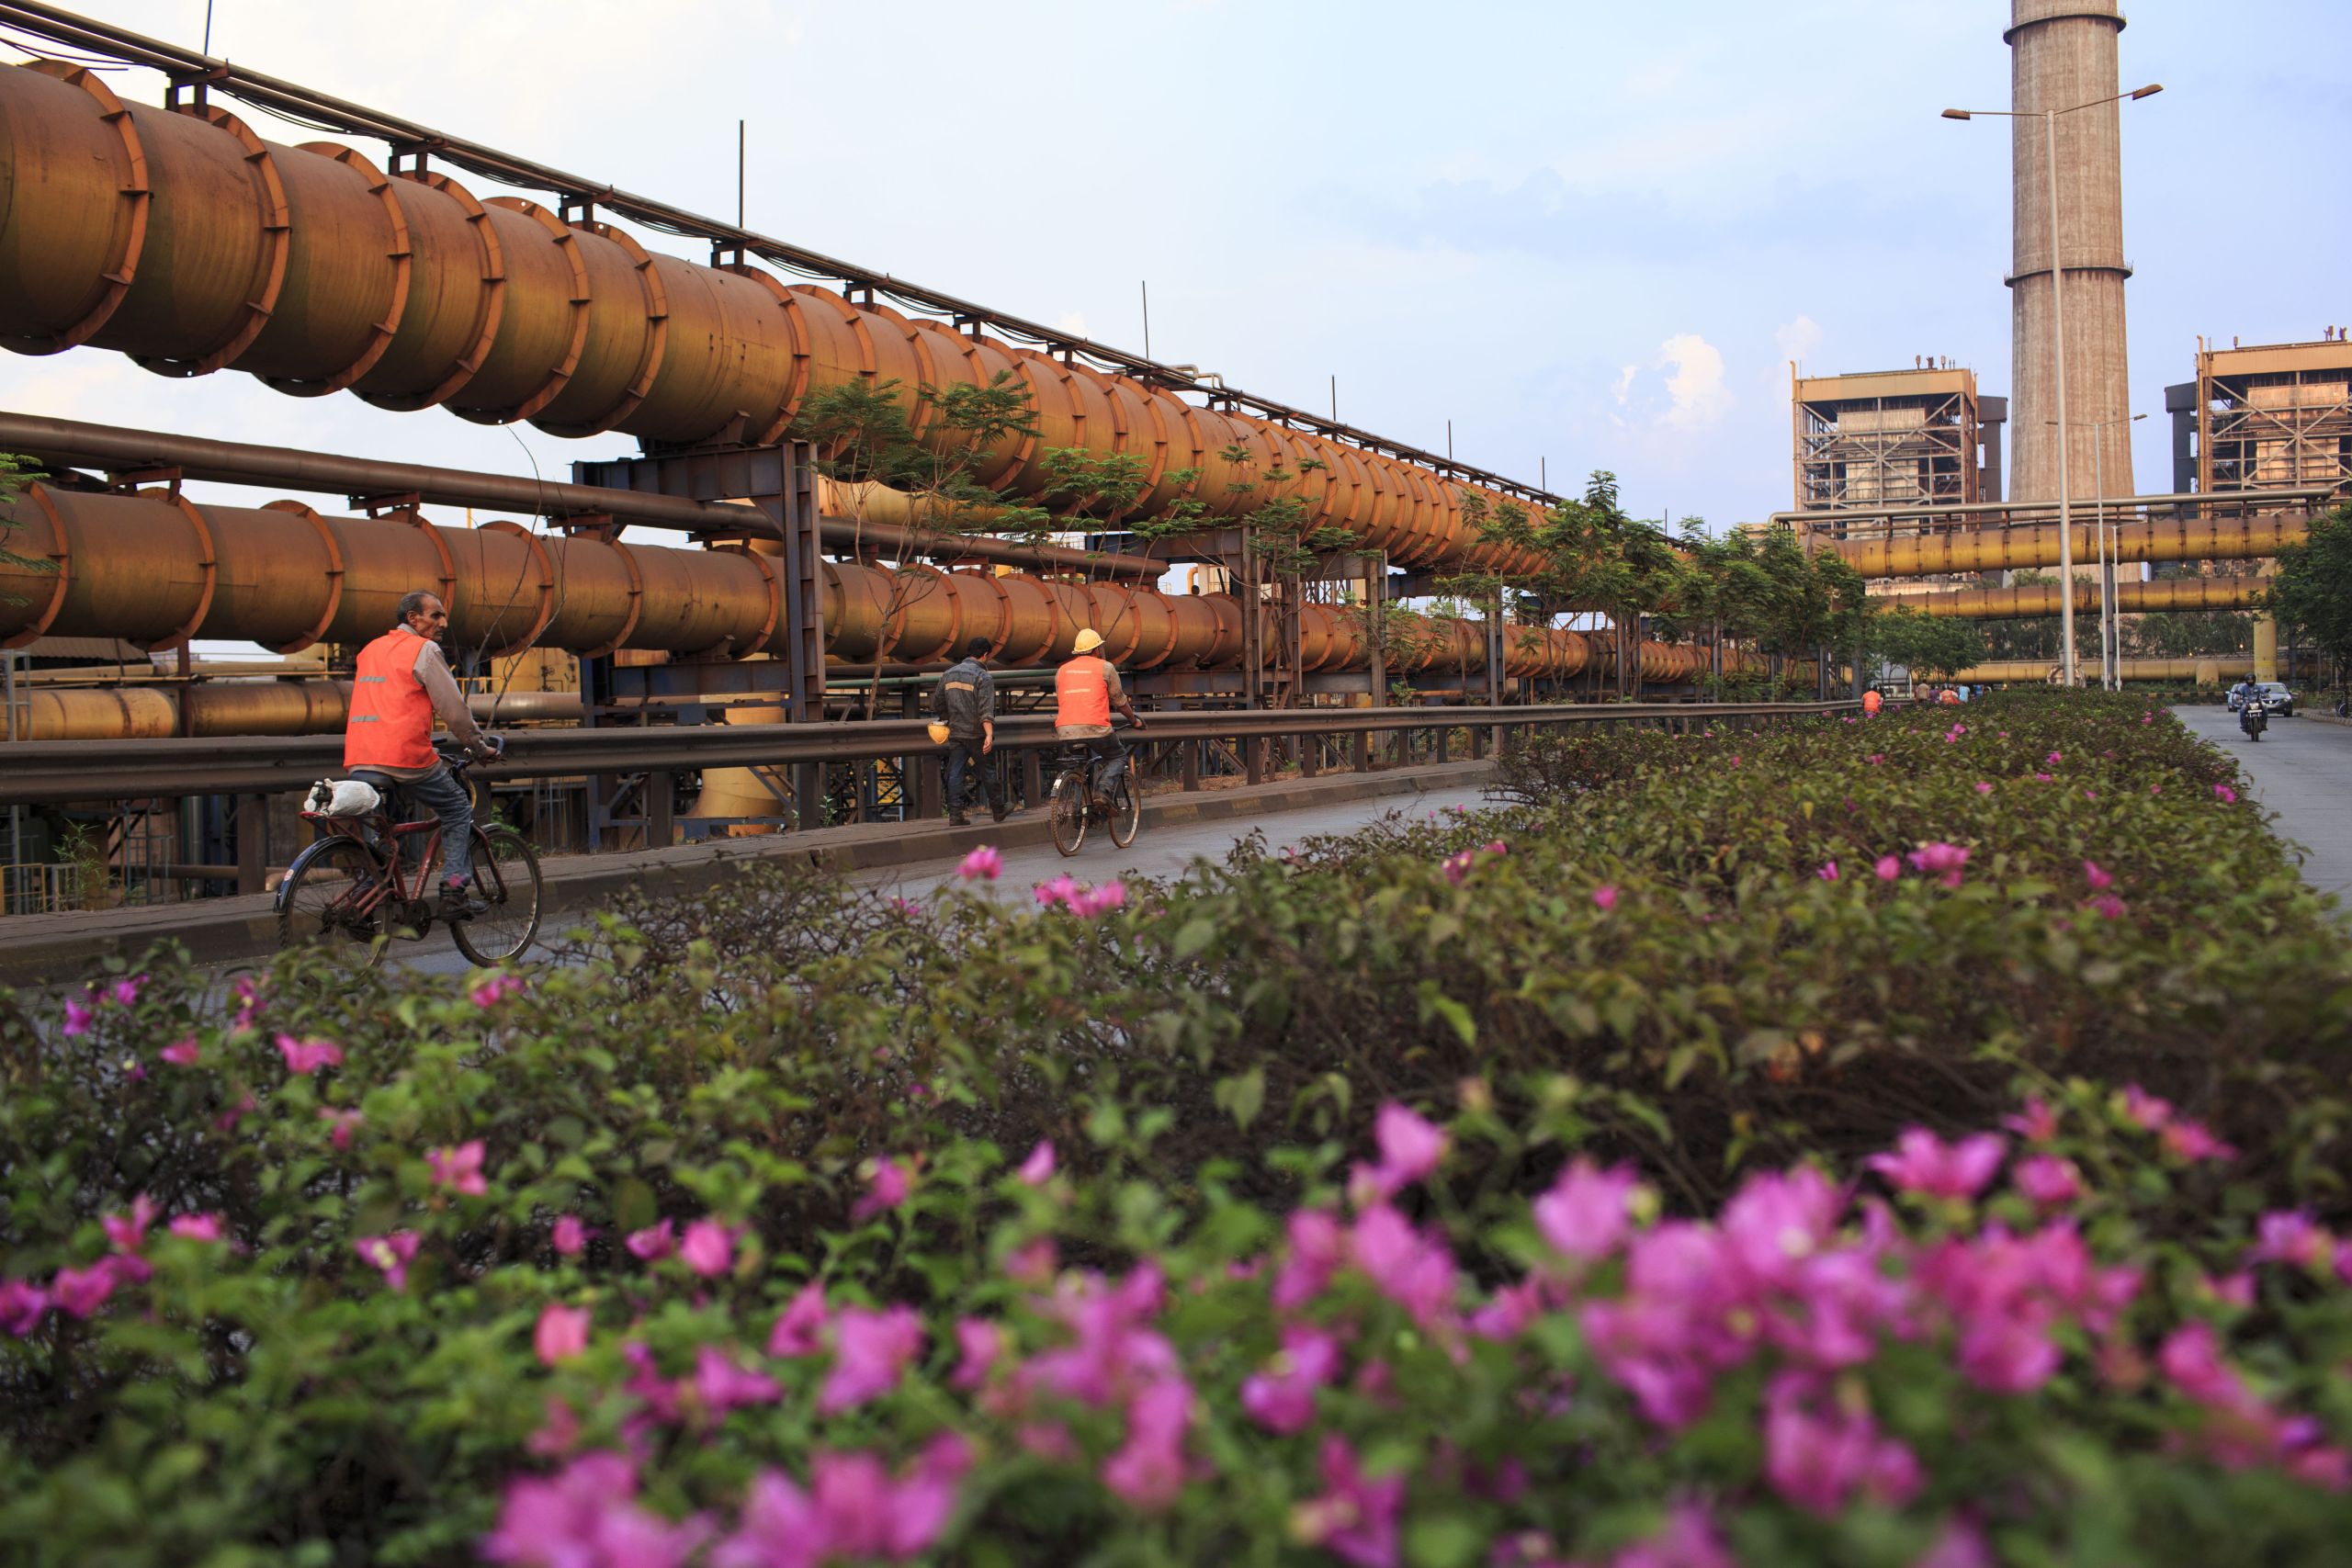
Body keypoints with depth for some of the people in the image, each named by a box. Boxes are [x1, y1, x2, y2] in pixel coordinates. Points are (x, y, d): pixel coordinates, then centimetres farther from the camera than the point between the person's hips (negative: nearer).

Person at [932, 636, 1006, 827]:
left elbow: (937, 704, 16)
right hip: (976, 734, -5)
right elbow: (986, 710, -21)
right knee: (988, 773, 7)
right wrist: (989, 735, -28)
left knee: (955, 774, 3)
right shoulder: (983, 677, -10)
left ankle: (955, 814, -4)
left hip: (955, 733, 5)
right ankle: (998, 811, 17)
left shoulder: (948, 674, 10)